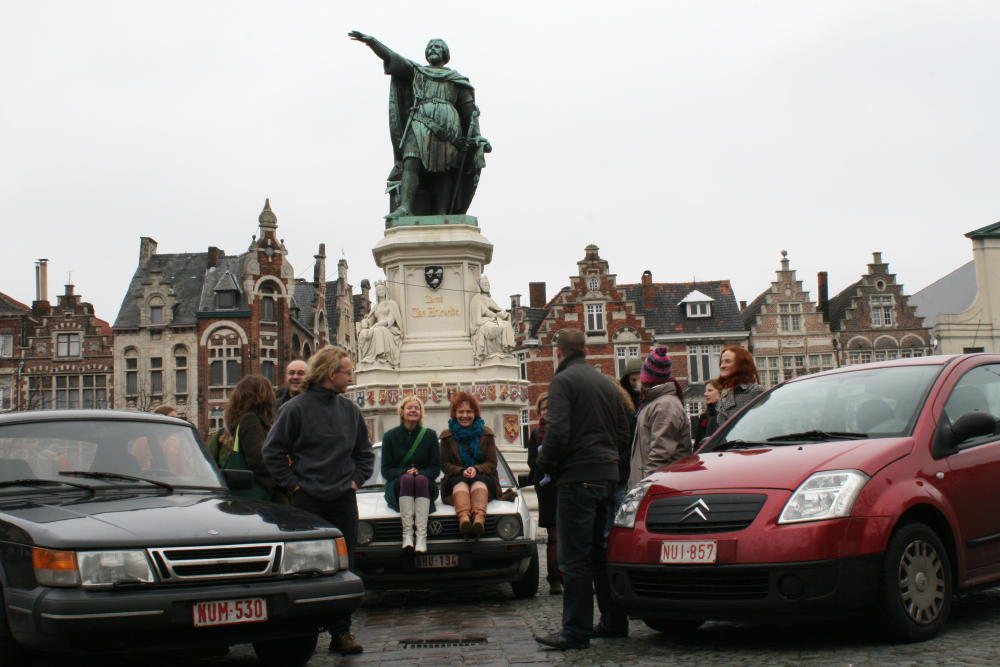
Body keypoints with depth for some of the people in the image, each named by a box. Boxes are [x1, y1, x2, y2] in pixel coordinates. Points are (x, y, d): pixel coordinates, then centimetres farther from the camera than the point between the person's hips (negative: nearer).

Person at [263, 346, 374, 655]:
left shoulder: (350, 409, 9)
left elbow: (365, 452, 22)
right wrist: (292, 484, -6)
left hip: (343, 501, 4)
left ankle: (341, 631, 11)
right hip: (307, 501, -4)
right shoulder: (296, 408, -5)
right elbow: (273, 451, -3)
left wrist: (356, 479, 9)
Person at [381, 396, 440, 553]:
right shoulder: (390, 436, 6)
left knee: (421, 479, -35)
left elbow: (435, 468, 5)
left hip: (425, 488, 1)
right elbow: (386, 470, 2)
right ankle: (407, 533, -46)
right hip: (397, 488, 0)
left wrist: (419, 473, -15)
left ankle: (421, 535, -47)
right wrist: (404, 473, -17)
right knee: (406, 479, -35)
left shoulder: (430, 435, 9)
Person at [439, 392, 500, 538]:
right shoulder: (447, 436, 14)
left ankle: (479, 519, -65)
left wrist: (476, 469, -16)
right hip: (455, 480, 0)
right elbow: (445, 465, 5)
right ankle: (464, 518, -66)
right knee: (461, 483, -36)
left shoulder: (486, 434, 14)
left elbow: (492, 464, 6)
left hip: (483, 478, 0)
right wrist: (462, 471, -15)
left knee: (478, 483, -36)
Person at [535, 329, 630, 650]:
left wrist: (546, 463, -2)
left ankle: (576, 630, -5)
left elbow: (558, 431, -17)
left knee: (575, 557, -6)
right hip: (607, 475, 8)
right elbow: (623, 429, 20)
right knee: (601, 551, 15)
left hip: (578, 477, -8)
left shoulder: (563, 381, -8)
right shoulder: (605, 382, 16)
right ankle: (614, 621, 19)